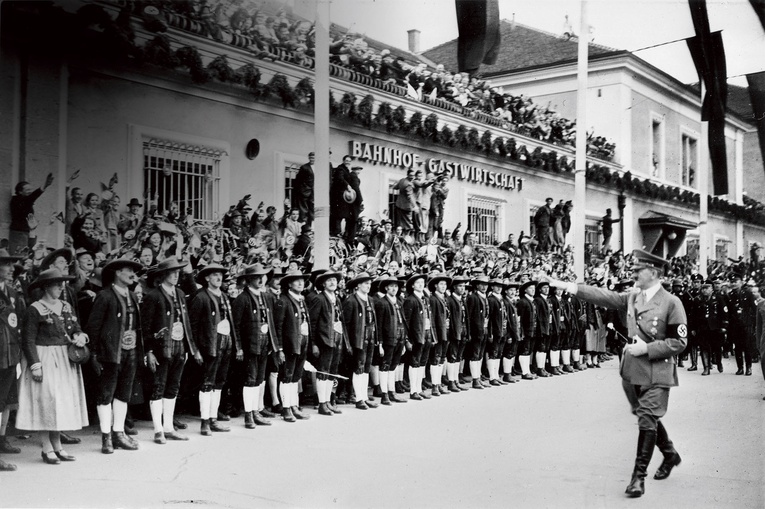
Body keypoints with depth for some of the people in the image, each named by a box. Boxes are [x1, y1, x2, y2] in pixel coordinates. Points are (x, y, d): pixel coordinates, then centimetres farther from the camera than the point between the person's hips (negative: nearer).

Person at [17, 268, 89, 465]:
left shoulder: (66, 307, 10)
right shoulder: (35, 310, -9)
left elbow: (77, 329, 16)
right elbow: (28, 341, -11)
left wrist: (79, 336, -7)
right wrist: (35, 365, -17)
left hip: (65, 362, 7)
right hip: (44, 360, -7)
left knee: (63, 402, 8)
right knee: (46, 401, -5)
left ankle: (57, 446, 16)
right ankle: (47, 449, 3)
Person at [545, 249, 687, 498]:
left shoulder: (671, 303, -11)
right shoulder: (632, 298, 7)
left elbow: (679, 342, -11)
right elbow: (603, 296, 1)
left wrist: (647, 348, -18)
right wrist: (568, 286, -6)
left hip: (657, 372, -6)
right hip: (632, 370, 6)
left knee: (647, 421, -6)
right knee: (647, 418, 18)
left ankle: (639, 475, 2)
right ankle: (670, 455, 41)